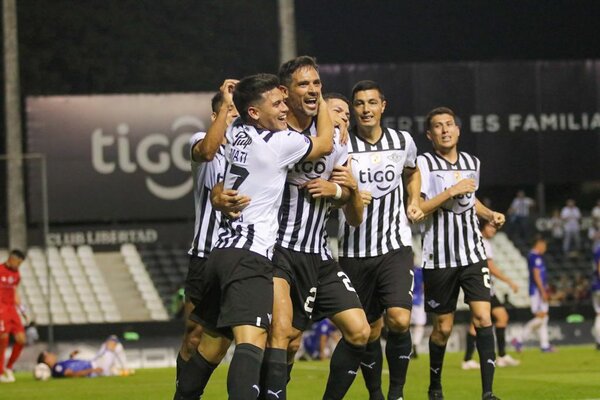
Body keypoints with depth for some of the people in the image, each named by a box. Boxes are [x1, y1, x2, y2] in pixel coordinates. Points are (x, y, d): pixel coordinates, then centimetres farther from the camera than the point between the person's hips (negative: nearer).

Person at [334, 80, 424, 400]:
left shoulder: (403, 142, 4)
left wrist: (414, 201, 10)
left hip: (395, 246, 1)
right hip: (354, 250, -1)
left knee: (399, 320, -18)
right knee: (368, 331, 6)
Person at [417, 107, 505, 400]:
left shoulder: (472, 163, 12)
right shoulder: (423, 164, -6)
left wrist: (490, 214, 11)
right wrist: (451, 192, -19)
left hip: (473, 254, 4)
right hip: (439, 258, -4)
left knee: (482, 317, -11)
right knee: (443, 327, 5)